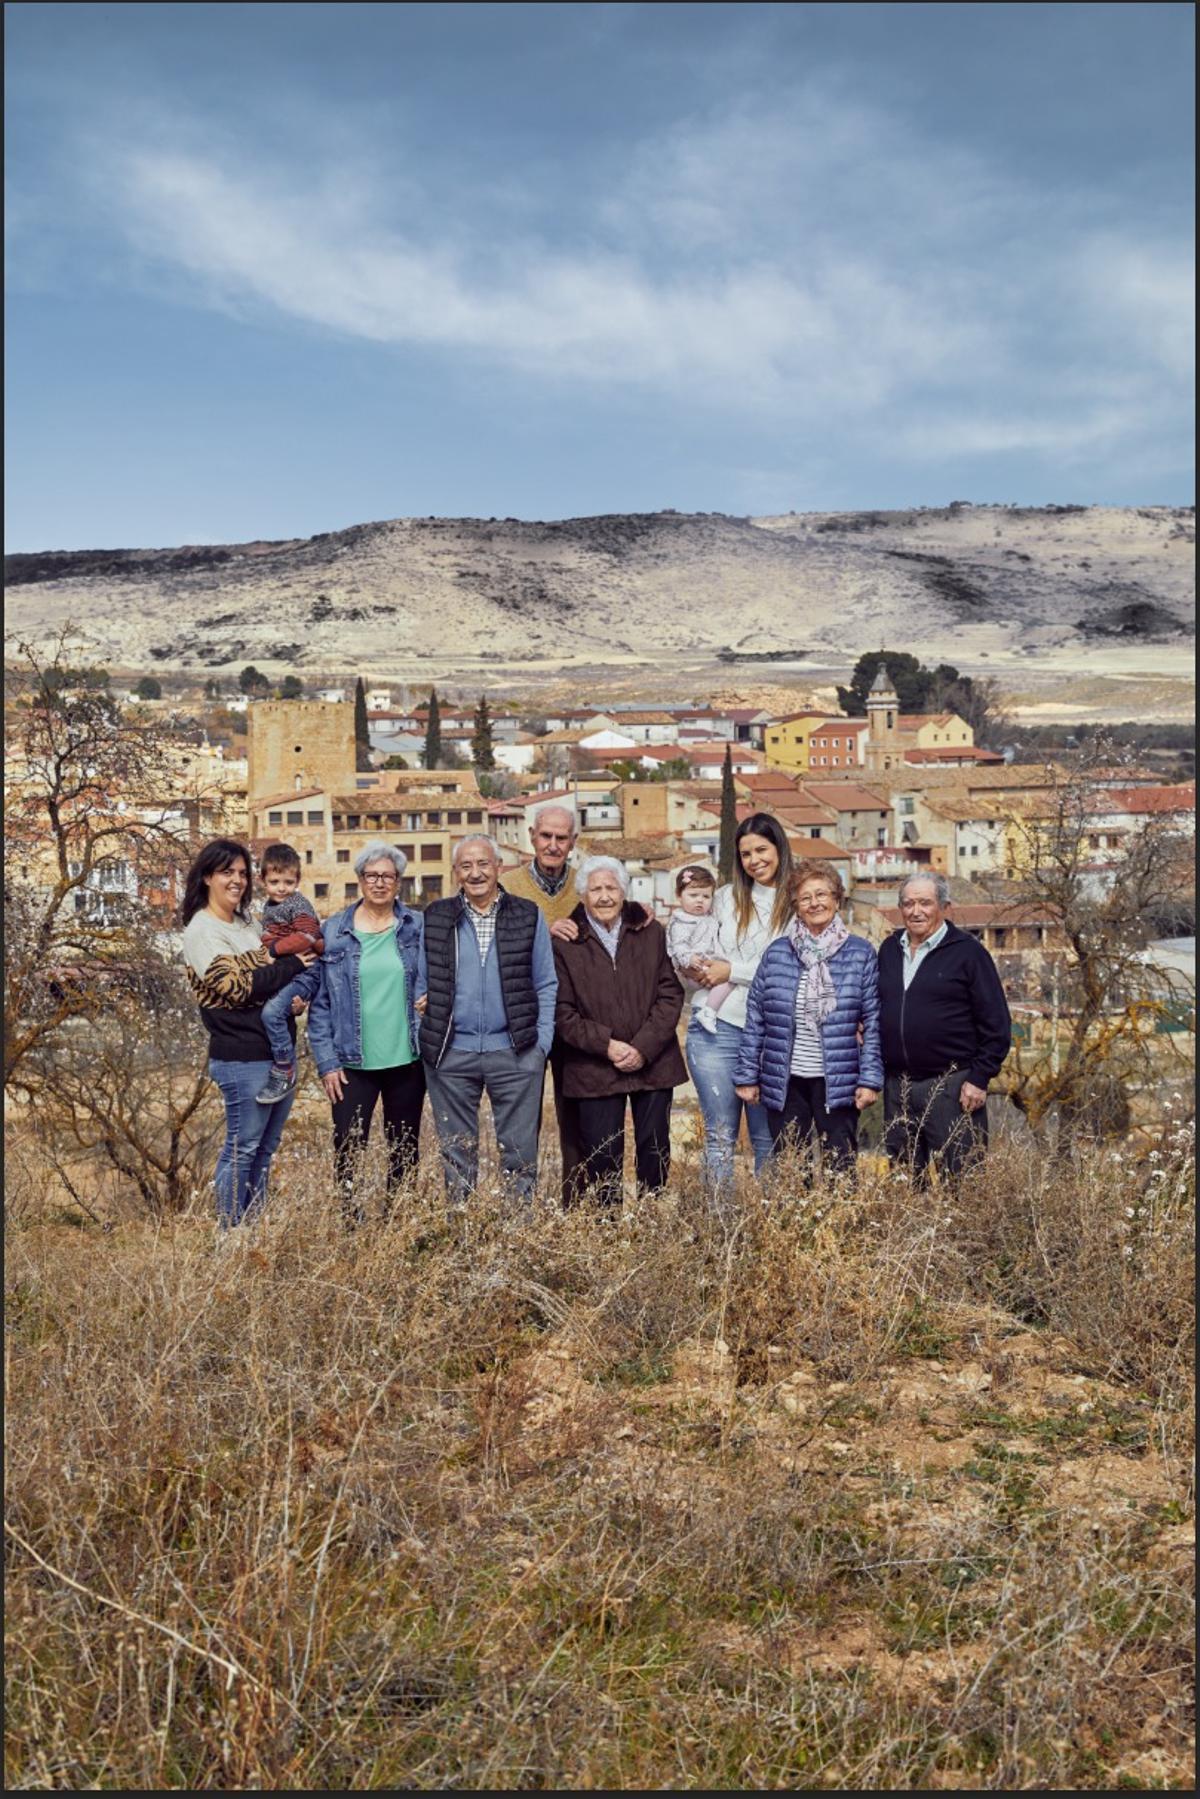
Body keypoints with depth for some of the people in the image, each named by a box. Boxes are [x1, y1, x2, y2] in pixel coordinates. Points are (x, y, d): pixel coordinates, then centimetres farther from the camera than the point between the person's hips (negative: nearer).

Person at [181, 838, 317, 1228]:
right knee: (241, 1149, -2)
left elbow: (270, 973, 21)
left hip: (279, 1049, 8)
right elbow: (236, 986, -16)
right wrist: (291, 966, -11)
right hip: (242, 1059, -8)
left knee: (265, 1149, 12)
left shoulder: (246, 924, 17)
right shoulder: (202, 931, -8)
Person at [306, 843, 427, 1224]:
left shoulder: (418, 928, 4)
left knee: (404, 1150, 10)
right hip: (352, 1063, -1)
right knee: (347, 1150, -4)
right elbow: (320, 1003, 1)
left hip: (407, 1060, 1)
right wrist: (326, 1062, -5)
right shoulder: (334, 932, 2)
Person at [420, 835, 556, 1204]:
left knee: (520, 1154, 3)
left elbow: (546, 985, 6)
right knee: (456, 1155, 8)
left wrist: (542, 1043, -2)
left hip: (515, 1051, -1)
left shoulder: (528, 916, 4)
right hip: (450, 1054, 1)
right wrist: (424, 1038, 1)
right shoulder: (434, 918, 5)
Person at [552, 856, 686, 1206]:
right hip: (594, 1070, -2)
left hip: (653, 1066, 2)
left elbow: (671, 994, 2)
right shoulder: (565, 943, -1)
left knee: (655, 1155, 8)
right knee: (602, 1161, 0)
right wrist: (606, 1045, -14)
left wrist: (644, 1047, -9)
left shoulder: (650, 932, 6)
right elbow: (562, 1011, -3)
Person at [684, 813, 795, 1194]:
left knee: (768, 1138, 6)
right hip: (716, 1027, 2)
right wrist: (696, 968, -2)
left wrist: (733, 971, -8)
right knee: (720, 1134, 3)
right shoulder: (726, 897, 11)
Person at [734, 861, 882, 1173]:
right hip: (784, 1083, 2)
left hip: (838, 1084, -2)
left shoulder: (860, 953, 3)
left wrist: (870, 1079, -4)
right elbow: (755, 1020, 9)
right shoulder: (776, 953, 7)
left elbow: (872, 1022, 1)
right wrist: (747, 1076, 6)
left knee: (840, 1171, -2)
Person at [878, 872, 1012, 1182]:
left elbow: (996, 1025, -4)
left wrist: (979, 1078, -9)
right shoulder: (889, 949, 13)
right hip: (897, 1086, 5)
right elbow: (876, 1013, 21)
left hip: (951, 1086, -5)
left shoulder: (968, 952, -3)